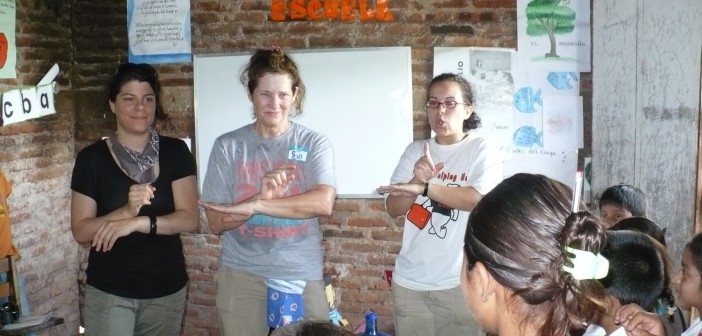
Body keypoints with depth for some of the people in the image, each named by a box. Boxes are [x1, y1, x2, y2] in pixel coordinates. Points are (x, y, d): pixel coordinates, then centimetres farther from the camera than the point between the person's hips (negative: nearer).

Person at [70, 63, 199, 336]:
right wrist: (127, 210, -23)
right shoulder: (91, 158, -4)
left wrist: (139, 222, -23)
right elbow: (80, 231, -6)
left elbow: (189, 219, -8)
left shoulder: (175, 152, -1)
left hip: (167, 290, 2)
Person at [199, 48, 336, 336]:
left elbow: (323, 203, -16)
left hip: (302, 276, 0)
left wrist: (252, 206, -21)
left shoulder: (315, 143, -1)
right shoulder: (228, 146, 0)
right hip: (241, 276, 0)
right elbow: (217, 222, -3)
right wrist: (261, 197, -22)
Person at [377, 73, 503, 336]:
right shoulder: (415, 151, 8)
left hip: (460, 282, -4)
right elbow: (393, 208, 2)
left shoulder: (482, 150, -3)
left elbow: (481, 198, -20)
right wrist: (417, 179, -17)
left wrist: (423, 188, -24)